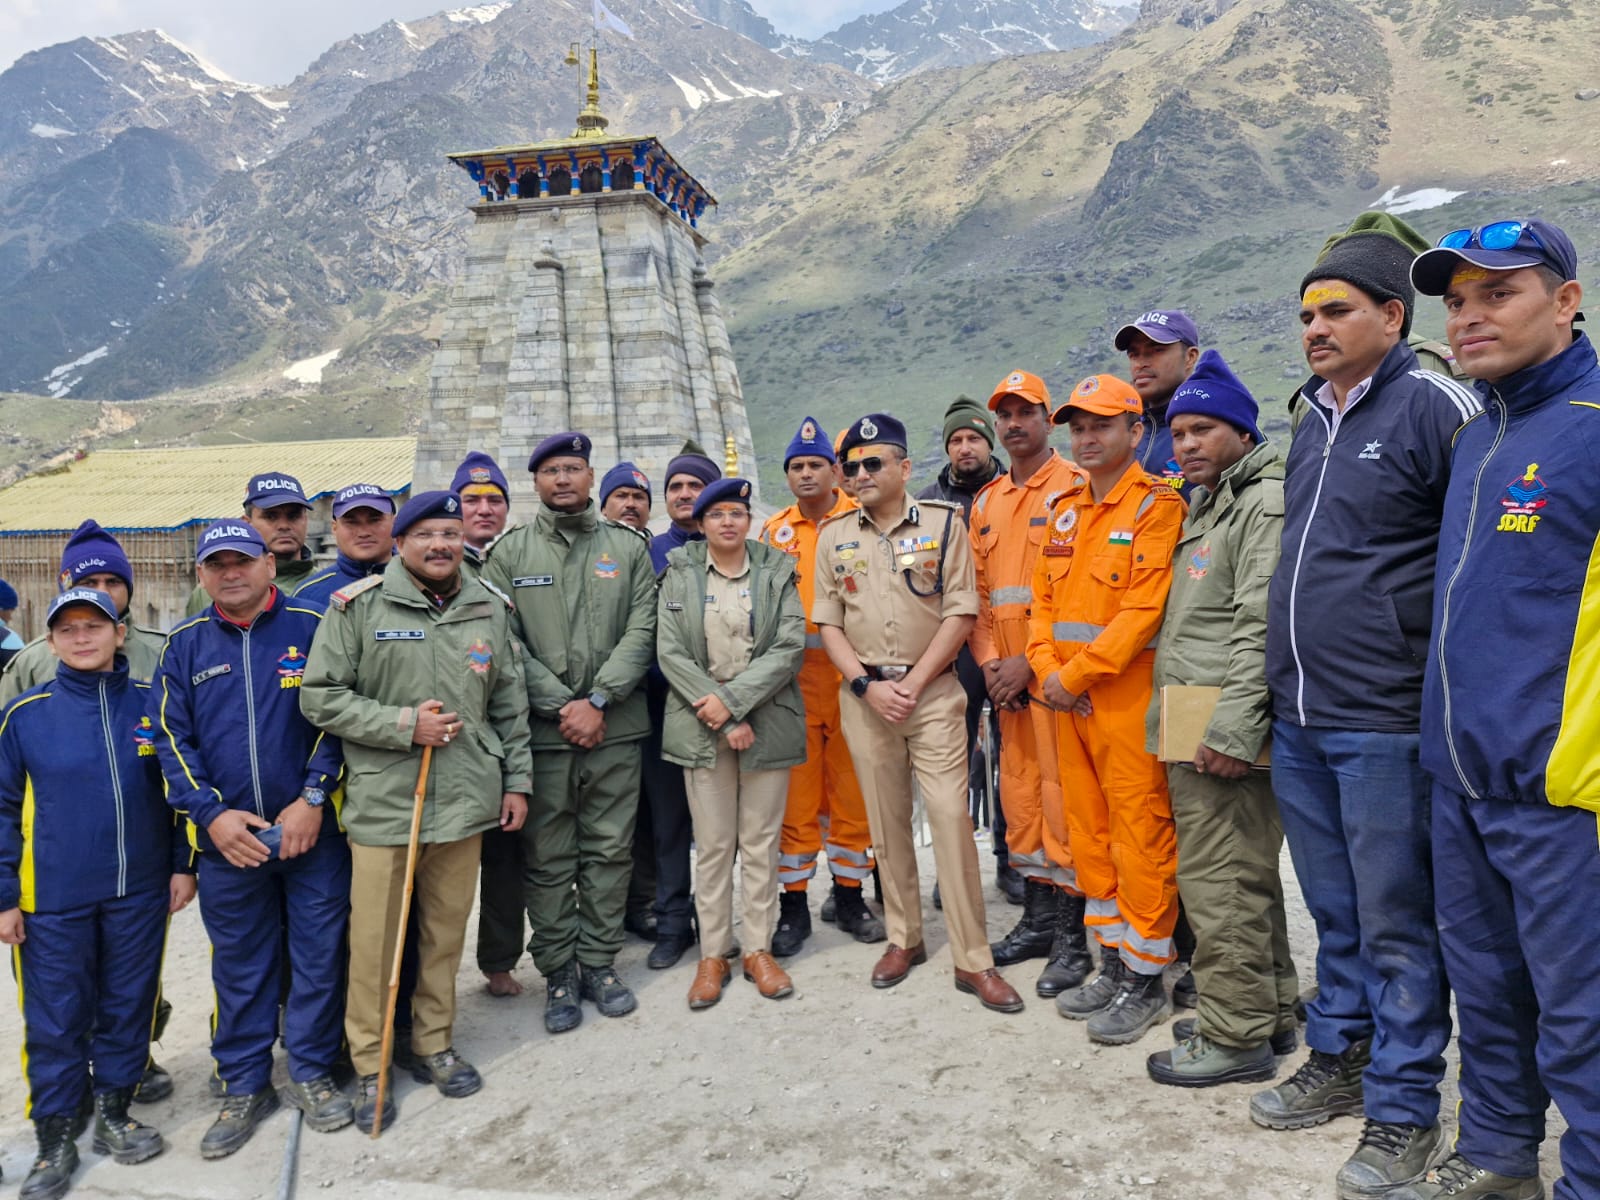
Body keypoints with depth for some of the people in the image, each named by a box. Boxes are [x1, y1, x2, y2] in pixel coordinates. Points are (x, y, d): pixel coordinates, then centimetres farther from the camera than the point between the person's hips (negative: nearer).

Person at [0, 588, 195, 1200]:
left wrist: (184, 864, 4)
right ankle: (57, 1136, 25)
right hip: (55, 901, -1)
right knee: (56, 1017, 7)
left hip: (140, 891, 1)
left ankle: (113, 1113, 32)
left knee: (129, 1004, 12)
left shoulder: (152, 703, -1)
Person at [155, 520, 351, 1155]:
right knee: (239, 966, 13)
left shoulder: (311, 628, -2)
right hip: (228, 841, 2)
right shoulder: (184, 645, 5)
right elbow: (172, 739, 3)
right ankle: (244, 1087, 29)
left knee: (318, 957, 8)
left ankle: (312, 1074, 26)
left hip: (314, 833, -2)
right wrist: (212, 815, -8)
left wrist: (313, 799, -12)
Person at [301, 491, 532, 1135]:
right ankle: (370, 1067, 22)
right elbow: (320, 696, -6)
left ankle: (435, 1046, 32)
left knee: (446, 932, 13)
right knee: (374, 939, 3)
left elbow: (510, 703, 15)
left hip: (465, 800, 4)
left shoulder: (490, 607, 9)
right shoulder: (358, 605, -4)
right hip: (382, 802, -3)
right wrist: (405, 725, -14)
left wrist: (517, 779, 12)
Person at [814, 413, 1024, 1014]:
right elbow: (828, 623, 6)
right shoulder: (834, 535, 7)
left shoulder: (944, 522, -1)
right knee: (886, 821, 10)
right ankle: (904, 938, 26)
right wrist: (868, 685, -7)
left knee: (951, 816, -6)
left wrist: (913, 683, -11)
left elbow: (960, 612, -5)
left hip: (933, 690, -3)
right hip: (864, 693, 3)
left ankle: (972, 958, 3)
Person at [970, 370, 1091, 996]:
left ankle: (1073, 935, 6)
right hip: (1006, 677, 7)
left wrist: (1032, 662, -15)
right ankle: (1039, 918, 25)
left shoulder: (1073, 489, -4)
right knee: (1019, 792, 12)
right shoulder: (986, 502, 17)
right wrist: (989, 660, 1)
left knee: (1061, 793, -5)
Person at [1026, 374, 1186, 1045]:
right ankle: (1114, 962, 28)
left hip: (1128, 695, -7)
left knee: (1140, 836, 0)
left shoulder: (1156, 506, -8)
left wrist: (1076, 675, -16)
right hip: (1068, 700, 8)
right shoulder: (1065, 510, 15)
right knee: (1088, 833, 14)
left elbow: (1144, 608, -17)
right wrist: (1046, 669, -1)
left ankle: (1146, 980, 13)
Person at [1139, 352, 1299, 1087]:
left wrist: (1232, 729, -24)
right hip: (1191, 729, 10)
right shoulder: (1206, 506, 21)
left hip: (1223, 732, -10)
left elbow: (1261, 627, -20)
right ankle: (1270, 1011, 30)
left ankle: (1235, 1035, 7)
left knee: (1220, 881, -5)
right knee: (1243, 875, 17)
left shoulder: (1266, 502, -10)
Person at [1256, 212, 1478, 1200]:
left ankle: (1405, 1109, 20)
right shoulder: (1313, 422, 14)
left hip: (1384, 724, -7)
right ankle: (1340, 1063, 35)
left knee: (1396, 923, 4)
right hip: (1299, 720, 7)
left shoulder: (1433, 406, -10)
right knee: (1335, 913, 19)